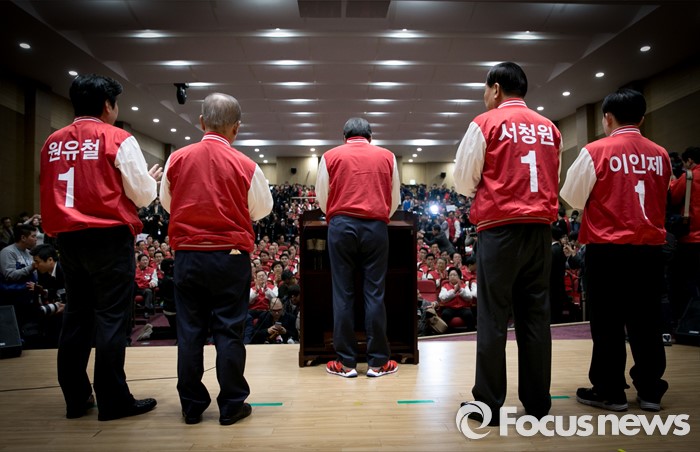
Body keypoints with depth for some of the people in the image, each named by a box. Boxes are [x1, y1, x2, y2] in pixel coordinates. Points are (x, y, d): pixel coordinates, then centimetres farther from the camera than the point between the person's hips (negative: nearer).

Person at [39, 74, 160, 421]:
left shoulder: (52, 143, 10)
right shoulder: (119, 139, -7)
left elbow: (50, 194, 17)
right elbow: (143, 196, -6)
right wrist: (151, 178, 13)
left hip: (67, 236, 6)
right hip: (109, 236, -6)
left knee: (75, 314, 13)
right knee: (111, 317, -1)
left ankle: (75, 398, 21)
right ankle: (113, 401, 5)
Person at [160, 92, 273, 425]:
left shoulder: (177, 159, -2)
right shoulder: (244, 165, -9)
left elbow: (167, 203, 12)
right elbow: (262, 209, 4)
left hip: (187, 255, 3)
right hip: (230, 257, -2)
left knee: (189, 331, 11)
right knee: (228, 331, 5)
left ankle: (192, 406, 21)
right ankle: (231, 406, 15)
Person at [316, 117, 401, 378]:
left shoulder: (330, 156, 11)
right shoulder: (387, 156, 15)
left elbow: (321, 197, 15)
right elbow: (395, 200, 19)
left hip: (341, 226, 0)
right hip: (376, 227, 1)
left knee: (343, 294, 2)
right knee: (374, 293, 2)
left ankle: (346, 362, 6)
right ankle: (378, 362, 7)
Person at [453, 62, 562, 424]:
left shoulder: (486, 123, -2)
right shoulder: (549, 128, 12)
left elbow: (463, 181, -2)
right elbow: (554, 182, 15)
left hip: (500, 228, -5)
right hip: (540, 228, 5)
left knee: (493, 316, 1)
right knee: (535, 314, 9)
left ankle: (488, 404, 7)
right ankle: (537, 403, 16)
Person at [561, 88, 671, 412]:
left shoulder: (595, 152, -9)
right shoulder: (660, 155, 5)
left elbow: (572, 197, -2)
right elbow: (660, 200, 18)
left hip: (607, 248, -4)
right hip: (650, 248, 4)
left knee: (607, 322, 5)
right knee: (646, 320, 12)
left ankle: (610, 391, 13)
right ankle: (650, 390, 21)